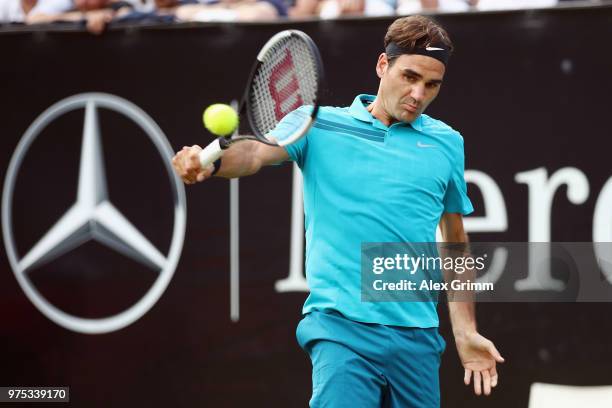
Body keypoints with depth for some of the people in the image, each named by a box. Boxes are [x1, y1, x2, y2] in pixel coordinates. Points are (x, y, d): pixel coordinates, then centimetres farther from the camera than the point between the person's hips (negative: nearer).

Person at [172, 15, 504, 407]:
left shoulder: (447, 143, 12)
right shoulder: (320, 125, 3)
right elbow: (258, 151, -14)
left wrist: (466, 332, 17)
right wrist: (211, 162, -36)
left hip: (417, 337, 3)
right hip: (342, 330, -3)